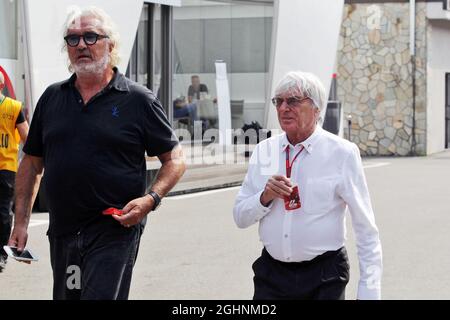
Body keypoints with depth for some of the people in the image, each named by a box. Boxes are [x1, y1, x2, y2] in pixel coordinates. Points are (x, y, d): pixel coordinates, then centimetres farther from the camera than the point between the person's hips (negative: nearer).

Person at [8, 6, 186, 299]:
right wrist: (21, 222, 10)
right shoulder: (52, 98, 10)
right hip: (62, 232, 5)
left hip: (115, 230, -5)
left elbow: (175, 159, 1)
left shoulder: (138, 100, -2)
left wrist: (151, 199, -16)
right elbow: (32, 163, 16)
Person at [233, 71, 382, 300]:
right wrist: (265, 197, -11)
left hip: (324, 280, -3)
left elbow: (366, 230, -6)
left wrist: (368, 291, -10)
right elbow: (240, 217, 9)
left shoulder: (343, 154, -7)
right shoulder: (263, 151, 5)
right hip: (271, 273, 3)